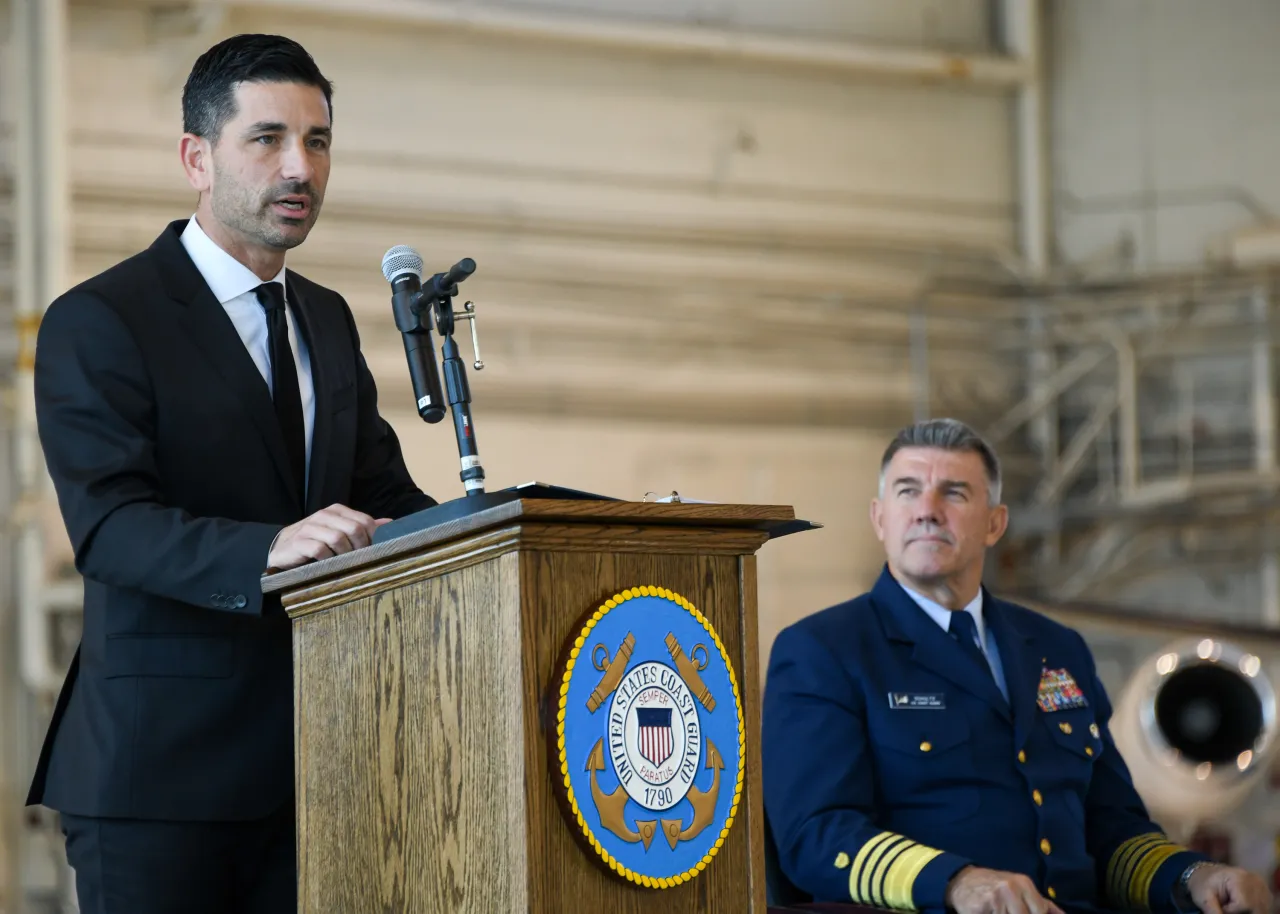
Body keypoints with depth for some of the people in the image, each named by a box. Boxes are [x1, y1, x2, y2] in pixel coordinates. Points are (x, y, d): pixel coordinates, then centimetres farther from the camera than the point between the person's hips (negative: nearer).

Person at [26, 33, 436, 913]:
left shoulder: (328, 322, 17)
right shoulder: (97, 323, -6)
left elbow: (383, 494, 12)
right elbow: (109, 526, -19)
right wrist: (268, 550, -36)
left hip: (307, 761, 6)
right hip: (160, 766, -6)